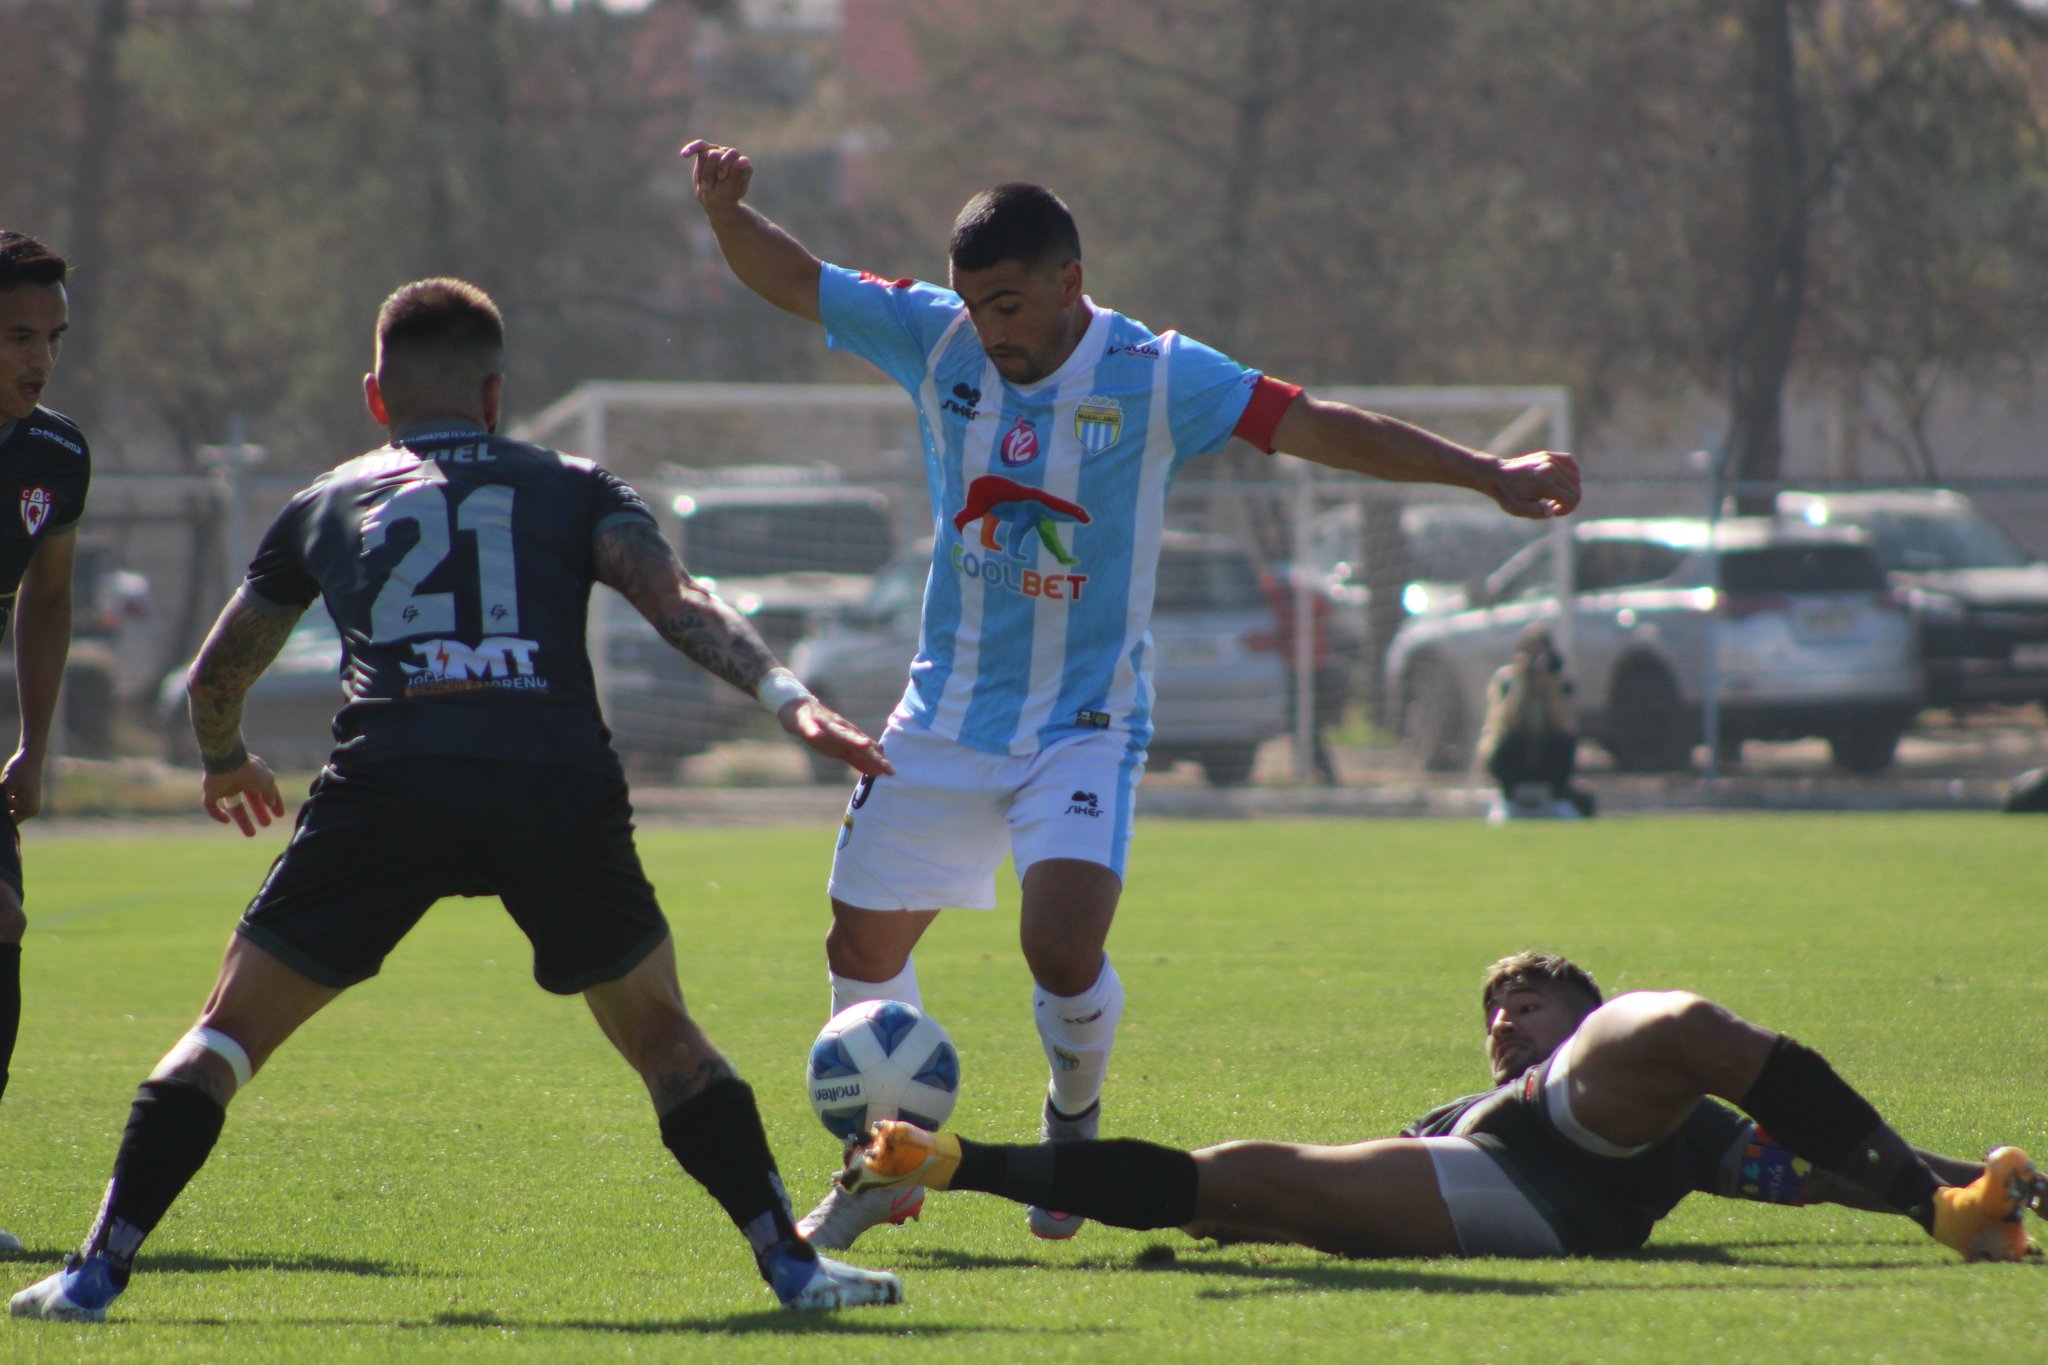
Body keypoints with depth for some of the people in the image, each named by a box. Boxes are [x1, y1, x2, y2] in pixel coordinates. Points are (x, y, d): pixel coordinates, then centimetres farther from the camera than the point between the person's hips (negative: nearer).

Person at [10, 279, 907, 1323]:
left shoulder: (327, 505, 28)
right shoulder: (571, 490, 24)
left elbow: (215, 676, 38)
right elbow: (677, 601, 3)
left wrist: (225, 762, 59)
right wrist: (786, 696, -6)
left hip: (387, 780, 0)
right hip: (559, 782, 0)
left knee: (228, 1031, 13)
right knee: (661, 1035, 20)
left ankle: (97, 1270, 3)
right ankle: (792, 1264, 11)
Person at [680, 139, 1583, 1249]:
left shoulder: (1156, 377, -11)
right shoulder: (935, 339, -3)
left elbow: (1322, 429, -12)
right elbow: (788, 279, 0)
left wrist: (1487, 475, -16)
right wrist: (725, 210, -21)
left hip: (1084, 725, -4)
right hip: (943, 719, 4)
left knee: (1064, 951, -22)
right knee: (863, 947, 7)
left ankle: (1072, 1124, 10)